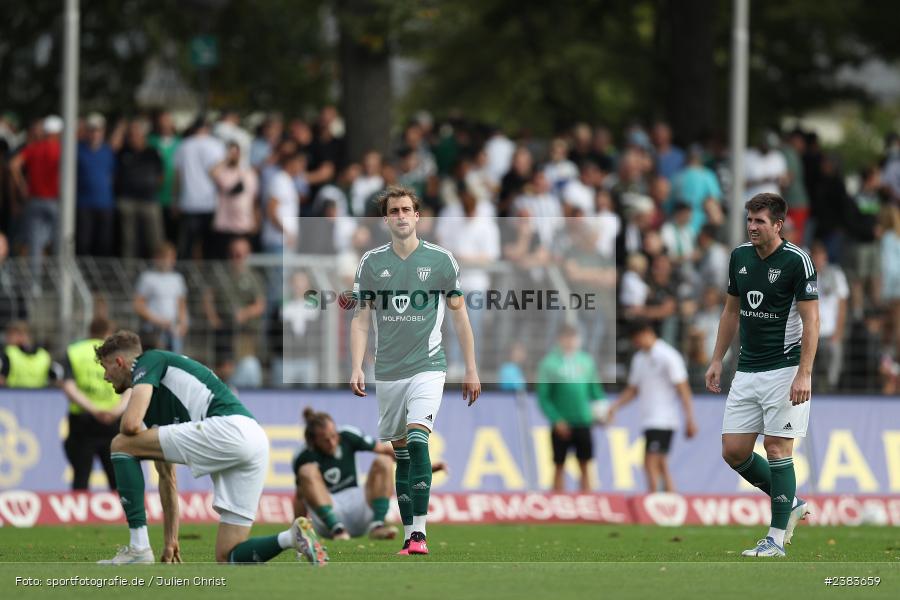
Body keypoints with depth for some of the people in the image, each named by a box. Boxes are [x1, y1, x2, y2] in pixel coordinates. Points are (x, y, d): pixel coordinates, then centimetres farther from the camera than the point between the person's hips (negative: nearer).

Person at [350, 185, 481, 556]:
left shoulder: (441, 260, 1)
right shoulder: (371, 263, 5)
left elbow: (459, 314, 7)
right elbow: (361, 320, 7)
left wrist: (471, 369, 6)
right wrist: (356, 369, -4)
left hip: (427, 367, -3)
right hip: (388, 371, 3)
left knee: (417, 443, -20)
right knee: (400, 452, 5)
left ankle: (419, 533, -23)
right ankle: (409, 534, 12)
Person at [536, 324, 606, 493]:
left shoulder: (586, 361, 9)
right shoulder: (550, 363, -4)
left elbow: (595, 390, 17)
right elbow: (543, 397, -6)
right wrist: (556, 419, -15)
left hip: (583, 423, 4)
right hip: (562, 426, -4)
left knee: (584, 466, 6)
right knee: (559, 467, 2)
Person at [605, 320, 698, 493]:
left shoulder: (668, 357, -9)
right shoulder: (638, 359, 15)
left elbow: (683, 389, -10)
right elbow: (632, 389, 23)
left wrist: (690, 420, -15)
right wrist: (615, 407, 9)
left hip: (663, 420, -8)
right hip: (648, 419, 8)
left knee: (651, 464, -14)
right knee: (661, 466, 7)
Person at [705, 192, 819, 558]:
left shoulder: (797, 261, -12)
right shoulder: (739, 257, 8)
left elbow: (811, 319, -14)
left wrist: (804, 374, -20)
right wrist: (717, 360, 15)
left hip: (785, 369, -7)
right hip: (747, 371, 7)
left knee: (777, 447, -7)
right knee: (733, 451, 2)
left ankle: (777, 538, -1)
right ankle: (790, 503, 22)